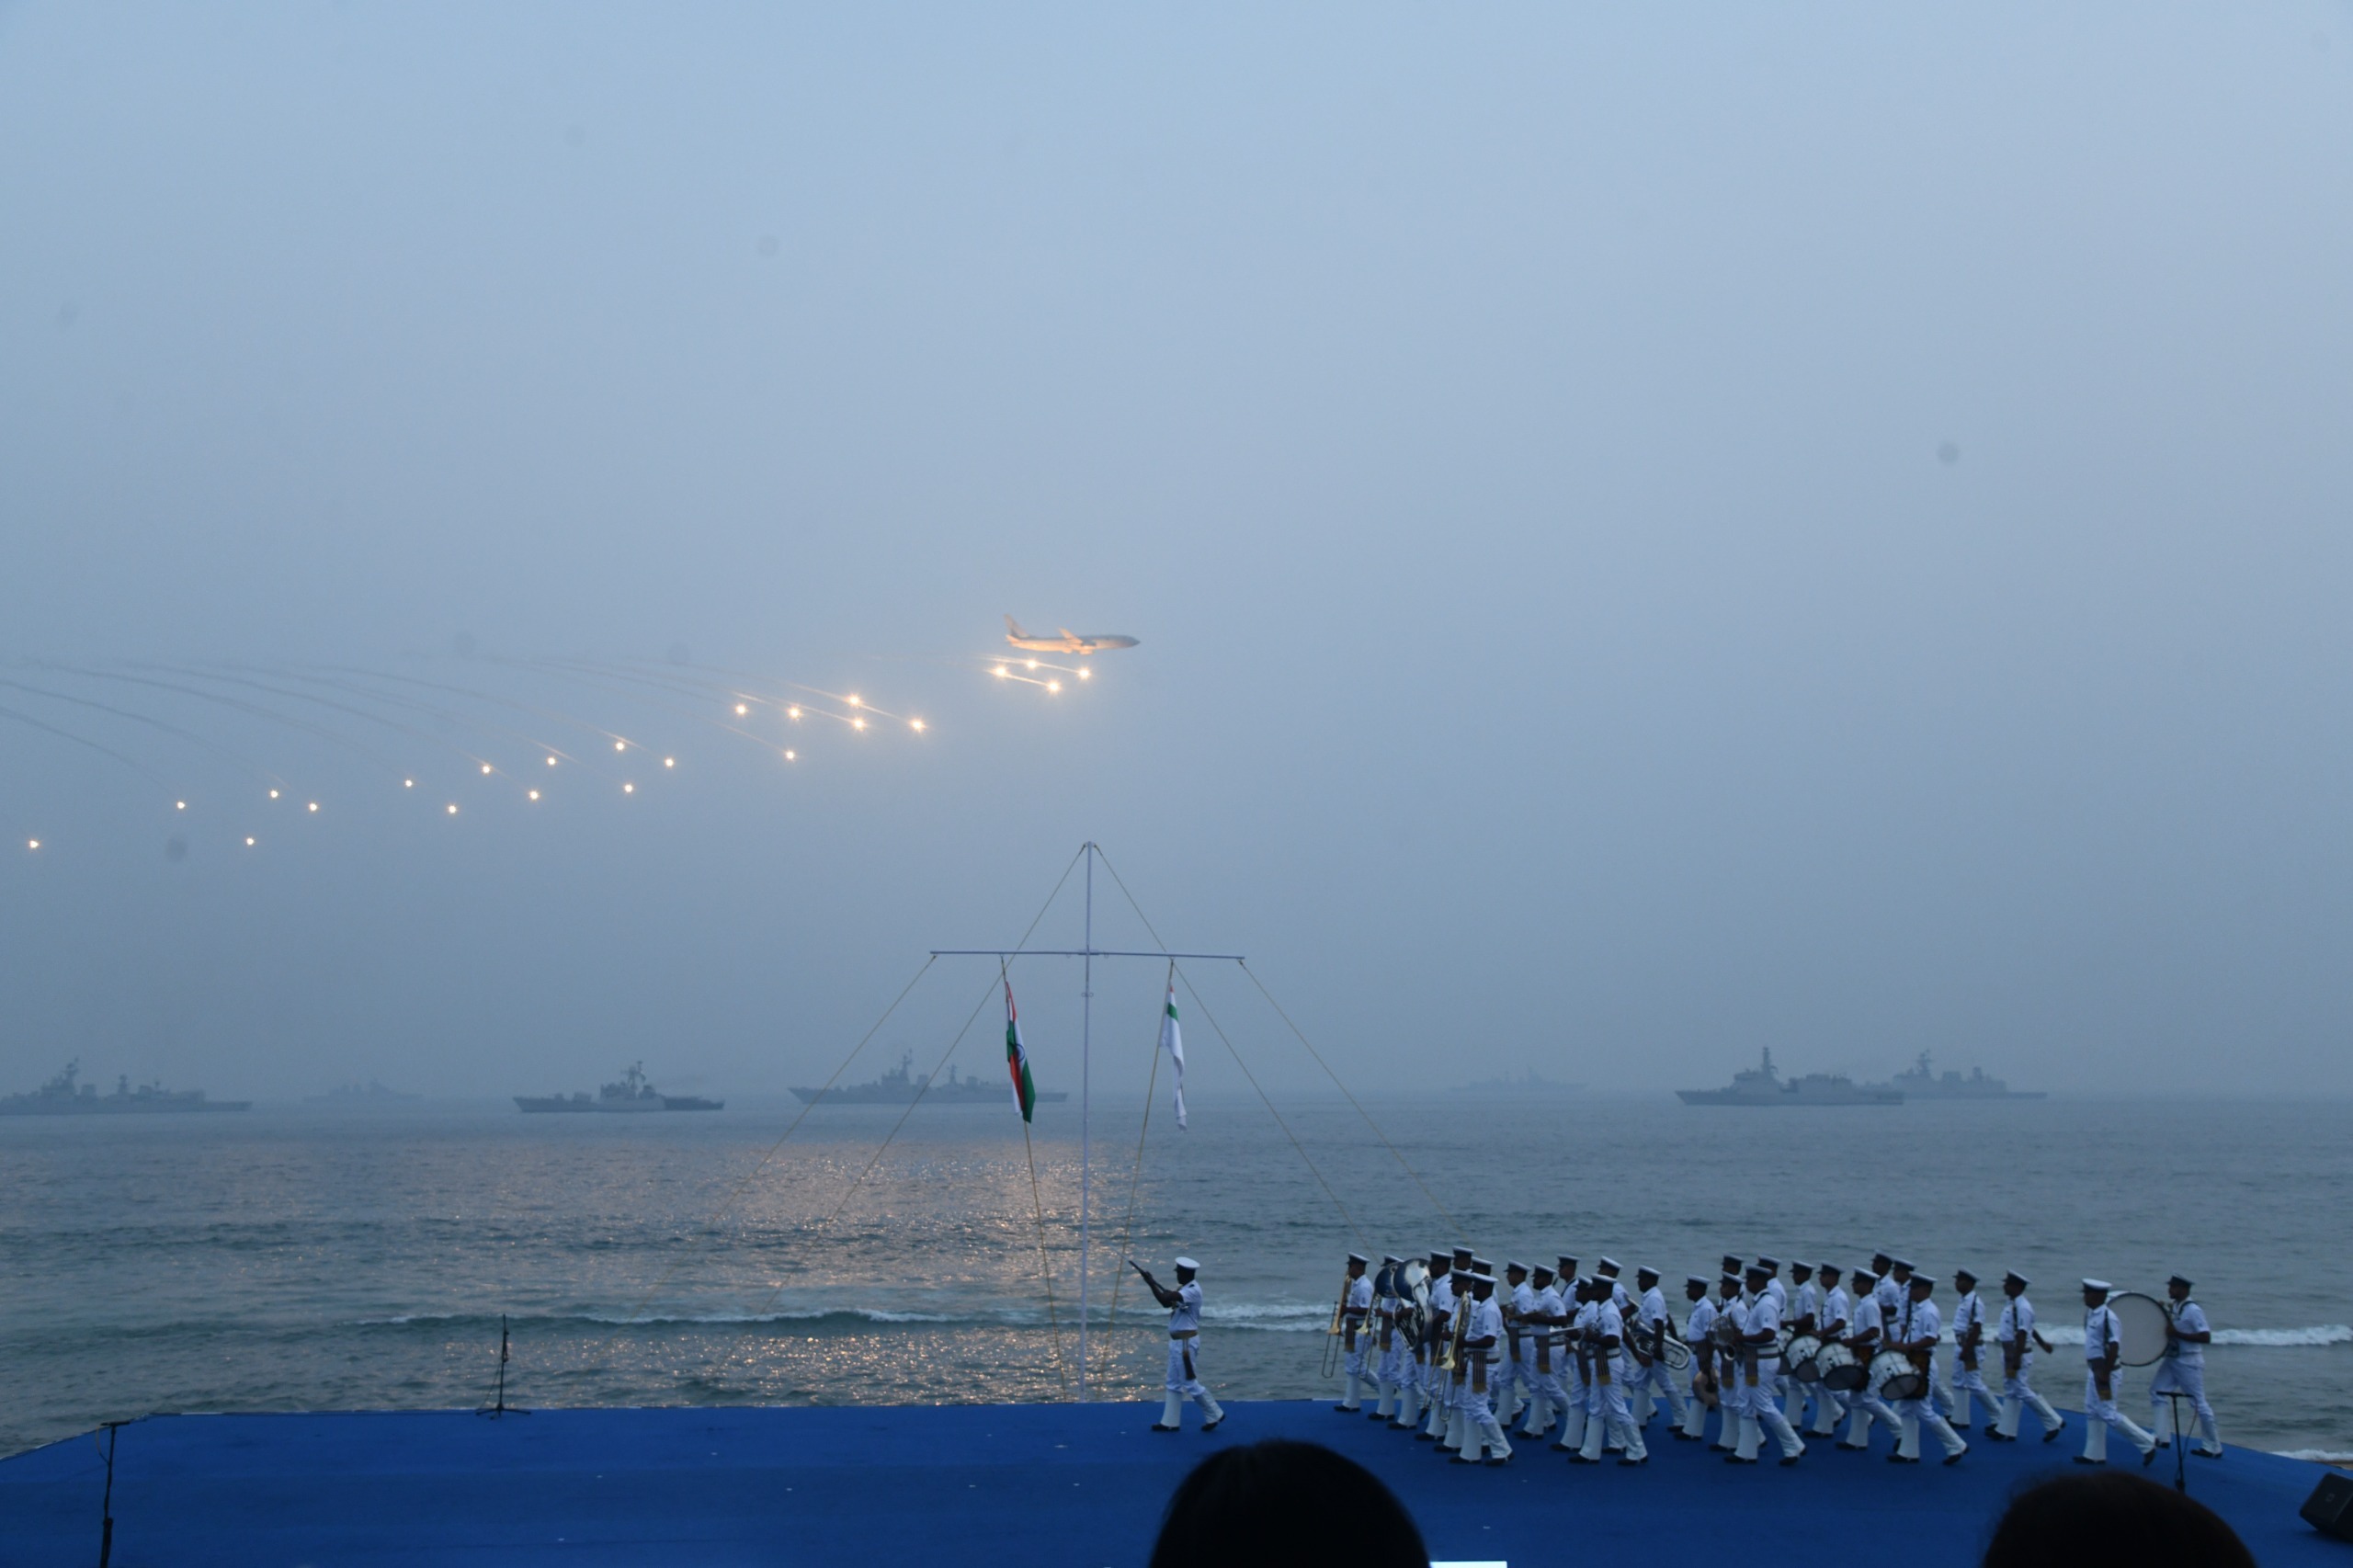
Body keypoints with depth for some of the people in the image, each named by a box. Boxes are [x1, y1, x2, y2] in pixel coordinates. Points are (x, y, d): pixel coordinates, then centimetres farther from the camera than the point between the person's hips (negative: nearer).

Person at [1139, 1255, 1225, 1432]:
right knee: (1174, 1383, 13)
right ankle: (1170, 1422, 19)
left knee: (1190, 1383, -2)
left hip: (1186, 1342, -10)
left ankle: (1214, 1415, 10)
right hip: (1177, 1341, 10)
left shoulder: (1193, 1290, -23)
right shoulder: (1185, 1288, 10)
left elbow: (1165, 1300, -31)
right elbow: (1167, 1301, 17)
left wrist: (1150, 1282, -23)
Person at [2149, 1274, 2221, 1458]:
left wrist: (2177, 1334, -26)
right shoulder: (2173, 1307, 8)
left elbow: (2206, 1337, -24)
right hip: (2172, 1359, 9)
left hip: (2189, 1363, -9)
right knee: (2157, 1390, 7)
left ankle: (2213, 1447, 7)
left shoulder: (2193, 1310, -19)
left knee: (2199, 1403, -3)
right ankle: (2161, 1438, 12)